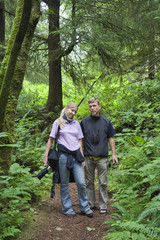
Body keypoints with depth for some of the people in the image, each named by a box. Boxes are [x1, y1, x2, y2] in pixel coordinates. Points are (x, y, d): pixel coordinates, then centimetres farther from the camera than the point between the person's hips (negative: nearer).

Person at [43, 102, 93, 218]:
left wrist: (82, 156, 11)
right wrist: (46, 155, 0)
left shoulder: (76, 123, 14)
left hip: (76, 155, 3)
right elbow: (51, 139, 4)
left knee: (81, 183, -2)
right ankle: (67, 208, 16)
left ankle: (85, 207, 13)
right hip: (64, 155, -2)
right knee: (64, 184, 4)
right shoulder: (58, 122, 4)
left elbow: (80, 140, 16)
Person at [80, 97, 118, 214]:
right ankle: (90, 204, 20)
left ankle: (103, 205, 12)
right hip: (88, 157, 1)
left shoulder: (106, 121, 5)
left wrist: (114, 154, 3)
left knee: (103, 183, 2)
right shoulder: (84, 121, 6)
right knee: (89, 182, 8)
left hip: (102, 157, -1)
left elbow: (111, 139, 9)